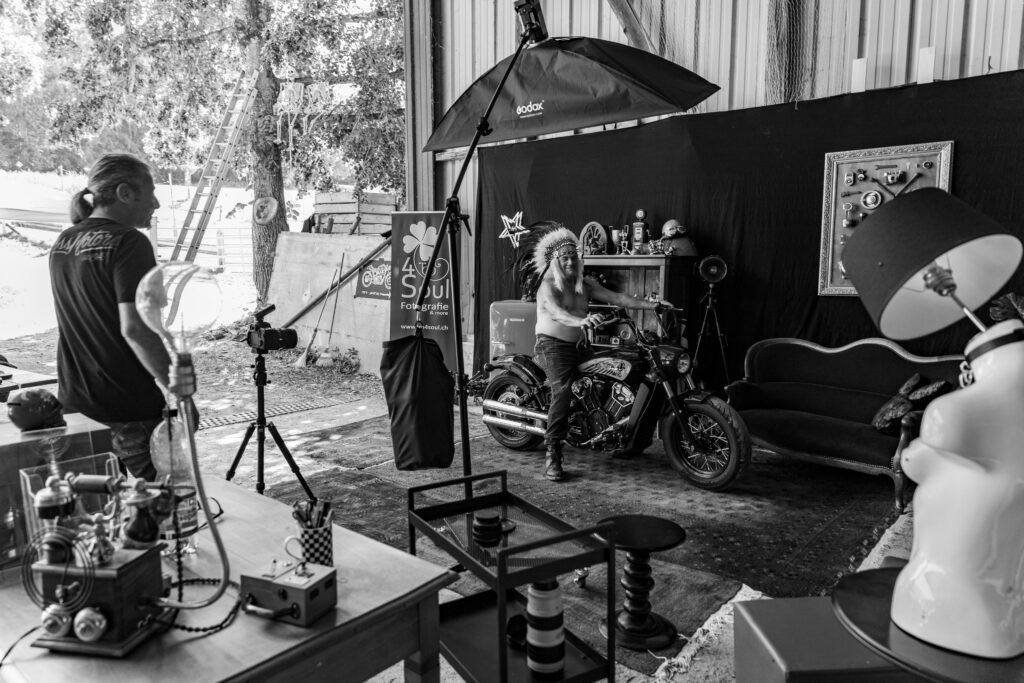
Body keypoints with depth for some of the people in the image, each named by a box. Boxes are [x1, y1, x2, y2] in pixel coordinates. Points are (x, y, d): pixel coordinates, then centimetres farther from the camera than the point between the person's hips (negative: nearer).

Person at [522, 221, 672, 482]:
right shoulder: (548, 284, -10)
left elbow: (616, 297, 1)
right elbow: (555, 311, -31)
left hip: (576, 346, 8)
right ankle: (552, 453, -27)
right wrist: (580, 321, -51)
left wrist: (650, 304, -12)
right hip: (551, 345, -7)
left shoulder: (585, 284, 11)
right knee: (562, 390, -30)